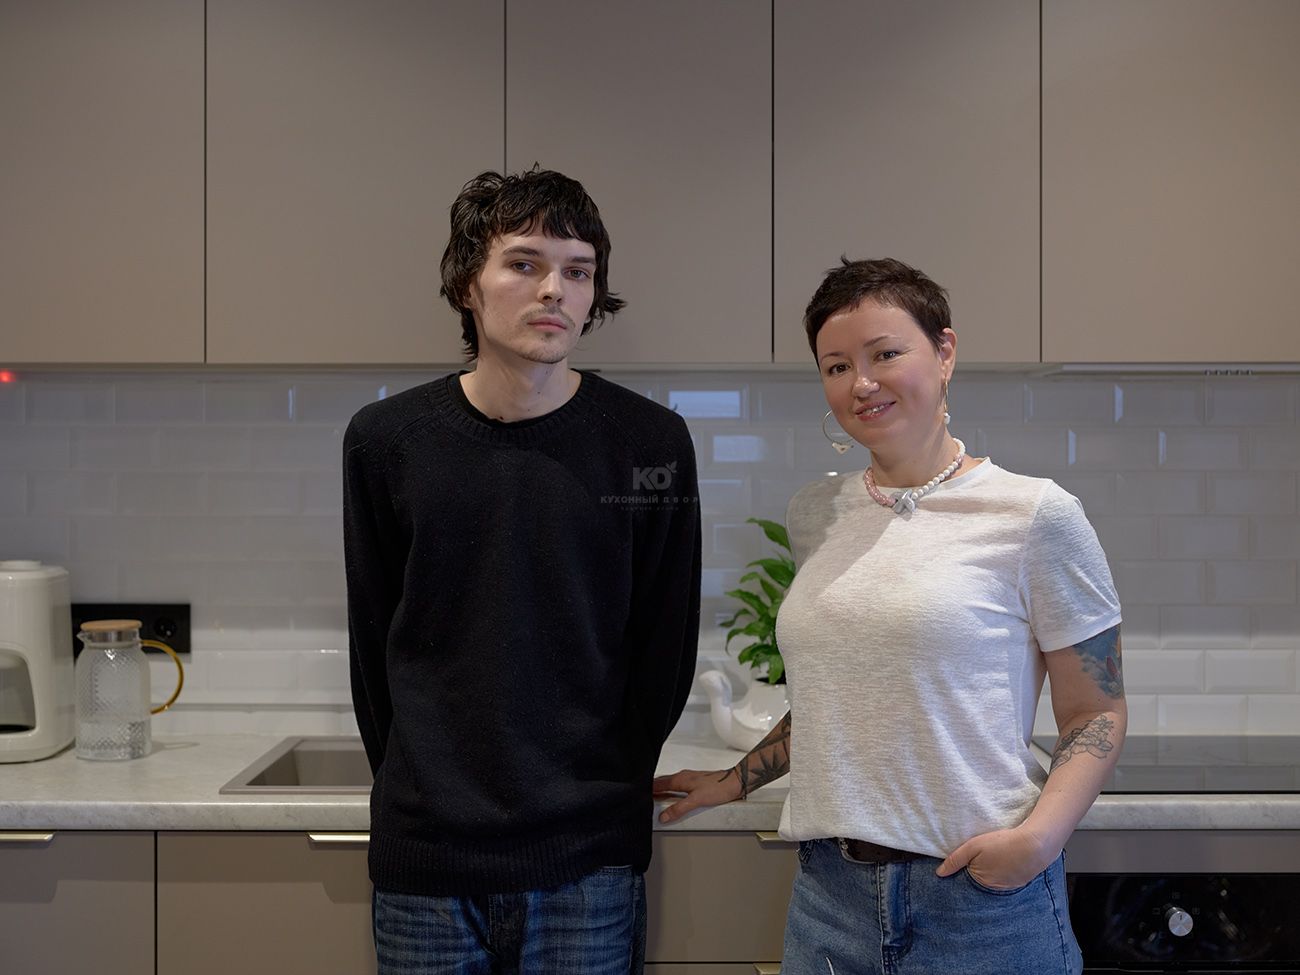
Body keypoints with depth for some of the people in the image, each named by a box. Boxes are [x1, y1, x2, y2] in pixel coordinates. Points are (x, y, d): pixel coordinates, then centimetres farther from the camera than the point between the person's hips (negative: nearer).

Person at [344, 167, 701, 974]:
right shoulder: (386, 440, -3)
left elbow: (664, 649, 0)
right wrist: (418, 786, 4)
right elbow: (375, 642, 4)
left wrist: (607, 794, 4)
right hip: (425, 853, 1)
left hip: (587, 859, -1)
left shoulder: (649, 442, -6)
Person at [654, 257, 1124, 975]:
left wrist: (1039, 834, -18)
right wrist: (736, 782, 18)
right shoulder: (814, 515, 7)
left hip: (984, 897, -4)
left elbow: (1097, 713, -4)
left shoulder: (1034, 514, -7)